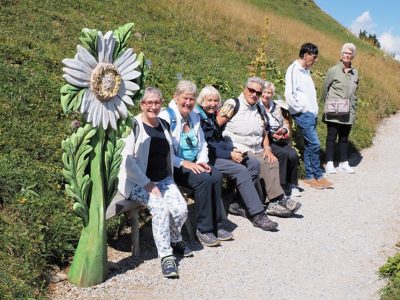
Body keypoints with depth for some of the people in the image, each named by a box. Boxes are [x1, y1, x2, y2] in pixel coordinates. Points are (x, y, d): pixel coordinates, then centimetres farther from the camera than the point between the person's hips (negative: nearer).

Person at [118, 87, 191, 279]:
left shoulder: (164, 125, 13)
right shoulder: (134, 125, -7)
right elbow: (127, 160, -13)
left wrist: (169, 179, 9)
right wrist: (147, 183, -17)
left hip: (164, 179, 5)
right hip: (137, 182, -5)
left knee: (180, 210, -17)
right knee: (160, 208, -30)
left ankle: (174, 240, 14)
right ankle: (166, 256, -23)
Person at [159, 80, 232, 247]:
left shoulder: (195, 117, 15)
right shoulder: (166, 116, -9)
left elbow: (203, 144, 21)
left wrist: (202, 161, 1)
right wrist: (183, 163, -22)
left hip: (193, 163, 7)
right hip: (174, 167, -7)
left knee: (217, 176, -19)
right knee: (203, 179, -28)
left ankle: (215, 225, -9)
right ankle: (204, 229, -16)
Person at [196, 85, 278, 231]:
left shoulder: (212, 115, 16)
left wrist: (233, 150, -2)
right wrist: (229, 155, -18)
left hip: (219, 153, 9)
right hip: (207, 158, -9)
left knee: (253, 163, -4)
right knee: (241, 170, -26)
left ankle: (237, 203, -4)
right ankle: (258, 216, -26)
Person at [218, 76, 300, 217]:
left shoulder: (259, 109, 21)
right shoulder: (233, 104, -1)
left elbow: (264, 133, 26)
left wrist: (267, 149, 6)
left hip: (257, 150, 7)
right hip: (238, 150, -6)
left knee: (273, 163, -21)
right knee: (261, 164, -29)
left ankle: (272, 204, -26)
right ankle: (279, 199, -22)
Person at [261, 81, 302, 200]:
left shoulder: (277, 106, 17)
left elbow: (286, 123, 19)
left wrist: (283, 130, -3)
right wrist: (272, 135, -15)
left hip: (280, 140, 5)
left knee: (293, 154, -21)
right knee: (283, 153, -29)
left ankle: (292, 184, -4)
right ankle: (282, 186, -18)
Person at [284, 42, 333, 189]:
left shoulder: (305, 70, 14)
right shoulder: (293, 70, -12)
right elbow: (288, 94, -21)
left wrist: (313, 109, 10)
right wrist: (301, 109, -13)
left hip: (311, 114, 9)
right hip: (303, 115, -9)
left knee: (309, 145, 10)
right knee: (314, 144, -8)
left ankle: (309, 176, 15)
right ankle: (318, 176, 3)